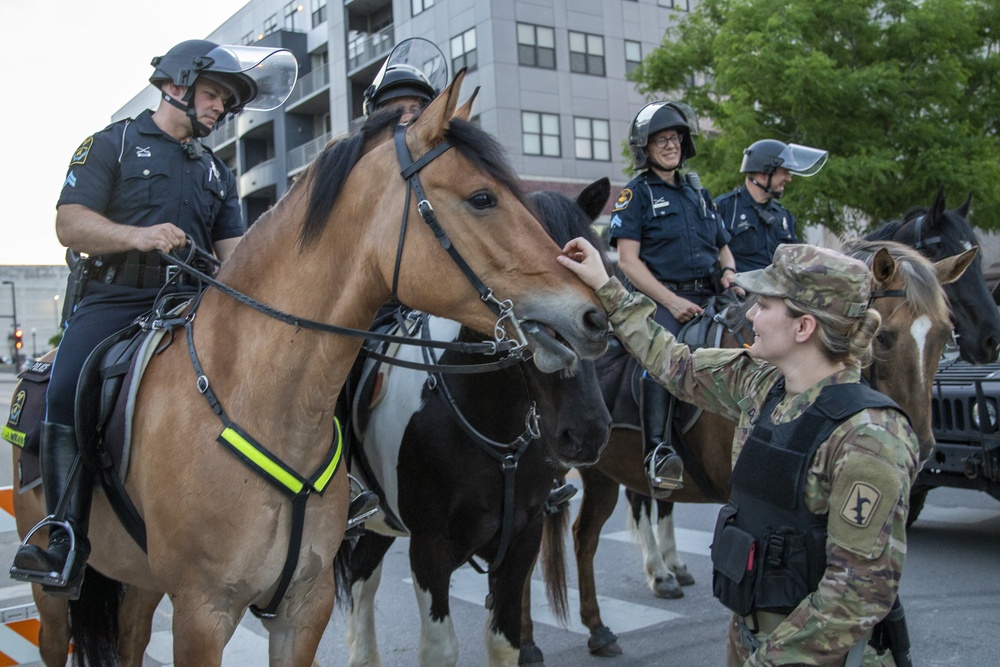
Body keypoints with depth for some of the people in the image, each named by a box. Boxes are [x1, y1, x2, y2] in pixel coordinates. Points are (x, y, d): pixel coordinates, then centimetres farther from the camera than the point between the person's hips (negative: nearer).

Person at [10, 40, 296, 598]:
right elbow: (70, 223, -1)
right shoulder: (114, 143, 12)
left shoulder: (218, 173, 26)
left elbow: (233, 251, 20)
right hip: (115, 300, -3)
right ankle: (66, 540, -22)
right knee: (68, 395, -28)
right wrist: (138, 236, -19)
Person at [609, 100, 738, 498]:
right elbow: (628, 260, -6)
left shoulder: (698, 193, 22)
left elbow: (723, 246, 27)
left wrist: (729, 271, 3)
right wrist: (671, 301, -15)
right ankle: (657, 451, -36)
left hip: (708, 296, 6)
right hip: (661, 297, -6)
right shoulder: (636, 194, 4)